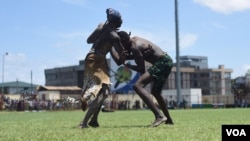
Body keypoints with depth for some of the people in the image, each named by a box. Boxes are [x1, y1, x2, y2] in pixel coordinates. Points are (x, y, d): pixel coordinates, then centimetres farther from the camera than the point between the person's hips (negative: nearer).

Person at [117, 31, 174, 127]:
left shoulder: (135, 47, -15)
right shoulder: (135, 39, 13)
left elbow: (142, 70, -13)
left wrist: (128, 66, 3)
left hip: (162, 62, -11)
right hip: (166, 61, 11)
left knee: (138, 86, -22)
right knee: (155, 92, 27)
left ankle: (159, 116, -31)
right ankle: (169, 120, 38)